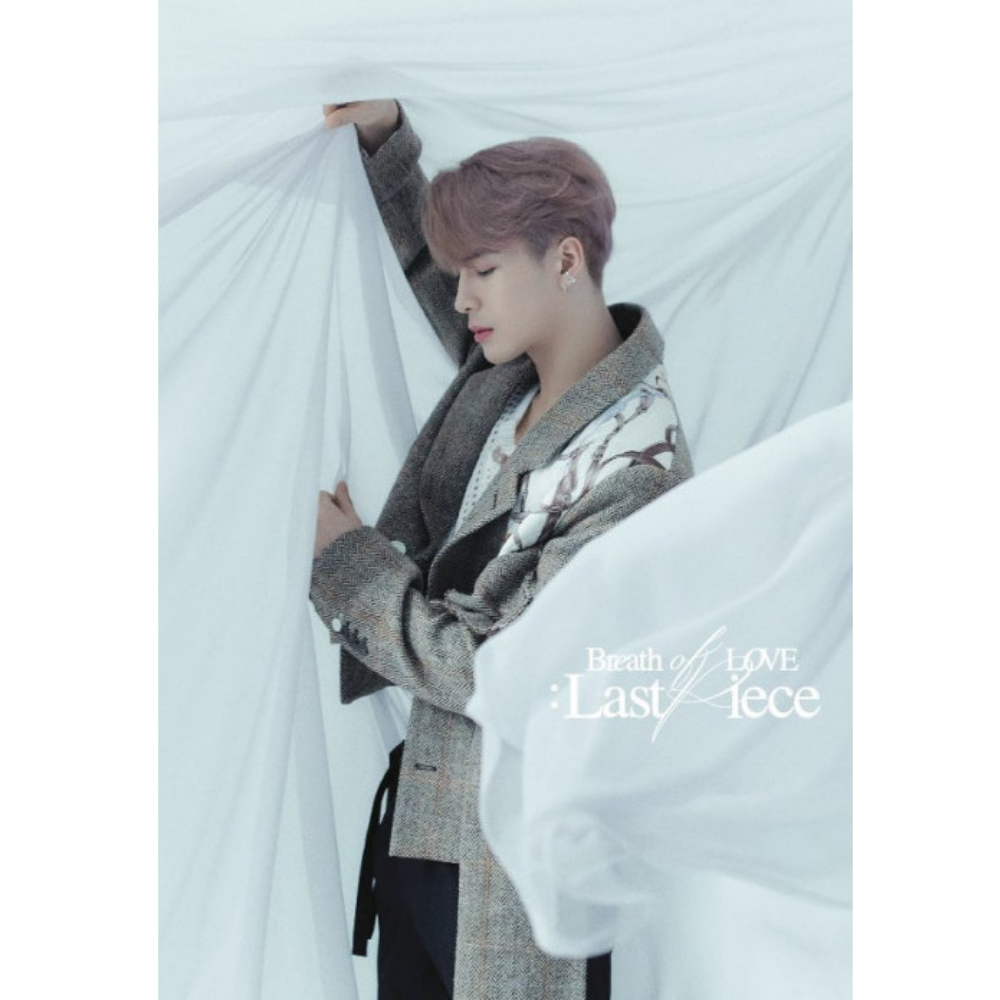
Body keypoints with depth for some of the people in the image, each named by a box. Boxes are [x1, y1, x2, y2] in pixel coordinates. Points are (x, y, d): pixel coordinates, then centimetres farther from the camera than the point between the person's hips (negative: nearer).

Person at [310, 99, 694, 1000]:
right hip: (424, 804, 8)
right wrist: (384, 138, 10)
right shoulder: (512, 372, 2)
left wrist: (346, 558, -12)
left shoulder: (634, 464, -23)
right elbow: (426, 266, 24)